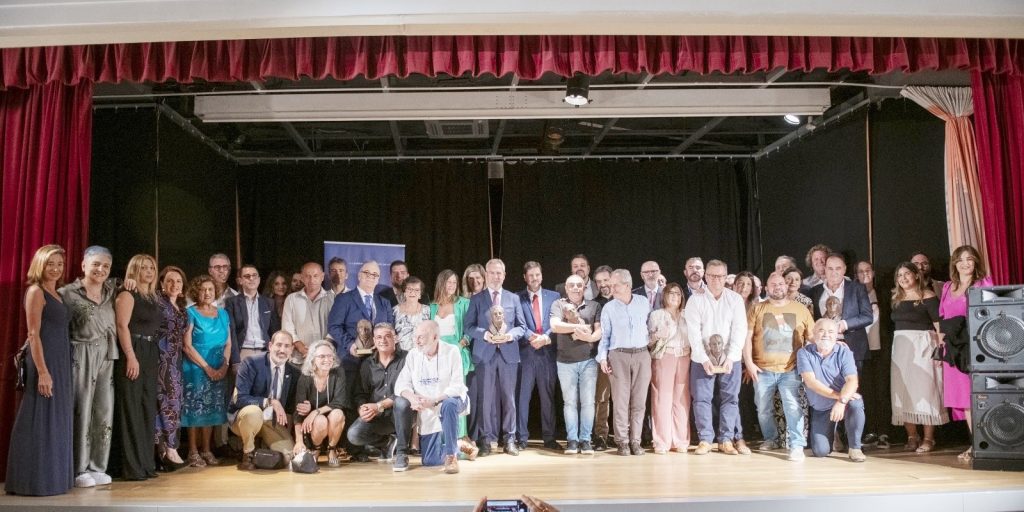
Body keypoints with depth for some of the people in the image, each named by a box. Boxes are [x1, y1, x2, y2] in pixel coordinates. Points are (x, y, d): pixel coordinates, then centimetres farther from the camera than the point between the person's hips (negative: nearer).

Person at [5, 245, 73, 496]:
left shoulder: (57, 294, 15)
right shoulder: (36, 291, -8)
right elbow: (34, 335, -14)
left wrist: (59, 369, 9)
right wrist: (42, 371, -20)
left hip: (61, 362, 8)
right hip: (45, 362, -8)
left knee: (57, 423, 12)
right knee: (41, 423, -3)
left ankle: (53, 476, 20)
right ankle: (35, 480, 4)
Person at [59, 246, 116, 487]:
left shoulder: (111, 290, 12)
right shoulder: (68, 293, -4)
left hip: (107, 357, 5)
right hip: (81, 357, -5)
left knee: (104, 412, 6)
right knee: (82, 411, -2)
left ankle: (98, 467, 15)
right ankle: (79, 470, 8)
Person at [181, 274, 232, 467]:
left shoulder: (222, 314, 11)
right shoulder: (191, 313, -2)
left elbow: (228, 343, 10)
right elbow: (187, 346, -8)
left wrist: (224, 365, -6)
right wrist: (207, 367, -13)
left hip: (218, 371, 4)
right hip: (196, 369, -4)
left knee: (211, 409, 7)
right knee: (195, 409, -2)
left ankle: (206, 450, 15)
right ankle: (193, 452, 6)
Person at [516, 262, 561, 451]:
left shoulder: (554, 297, 10)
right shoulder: (517, 298, 5)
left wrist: (546, 337, -13)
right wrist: (532, 337, -18)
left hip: (547, 352, 2)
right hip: (525, 352, -1)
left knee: (548, 397, 6)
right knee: (523, 396, -1)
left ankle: (549, 438, 13)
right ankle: (522, 438, 6)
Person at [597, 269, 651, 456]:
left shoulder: (643, 302, 6)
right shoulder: (608, 308, 4)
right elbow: (604, 336, 5)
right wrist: (603, 357, -4)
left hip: (642, 355, 1)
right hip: (618, 356, -1)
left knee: (639, 400, 2)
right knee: (621, 400, -3)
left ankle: (635, 441, 9)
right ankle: (622, 442, 4)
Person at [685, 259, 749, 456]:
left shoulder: (736, 299, 2)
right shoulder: (695, 300, 0)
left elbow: (740, 330, -3)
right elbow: (693, 332, -5)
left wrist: (730, 357, -13)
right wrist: (704, 359, -13)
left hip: (730, 358, 1)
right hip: (702, 358, 0)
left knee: (730, 398, 2)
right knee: (701, 398, -1)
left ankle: (727, 439, 11)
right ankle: (705, 439, 7)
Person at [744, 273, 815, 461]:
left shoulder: (801, 310, 7)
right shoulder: (757, 309, 6)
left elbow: (813, 338, 9)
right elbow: (747, 337, 1)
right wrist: (749, 363, -6)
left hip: (790, 370, -1)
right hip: (762, 370, 1)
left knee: (793, 406, -14)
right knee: (764, 409, 10)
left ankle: (797, 445, -10)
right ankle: (772, 439, 28)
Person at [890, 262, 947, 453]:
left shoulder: (927, 296, -5)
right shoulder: (896, 299, 12)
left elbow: (939, 323, -10)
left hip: (922, 346, -6)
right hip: (901, 347, 6)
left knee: (924, 388, -5)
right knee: (904, 391, 5)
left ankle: (929, 438, 1)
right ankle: (912, 436, 13)